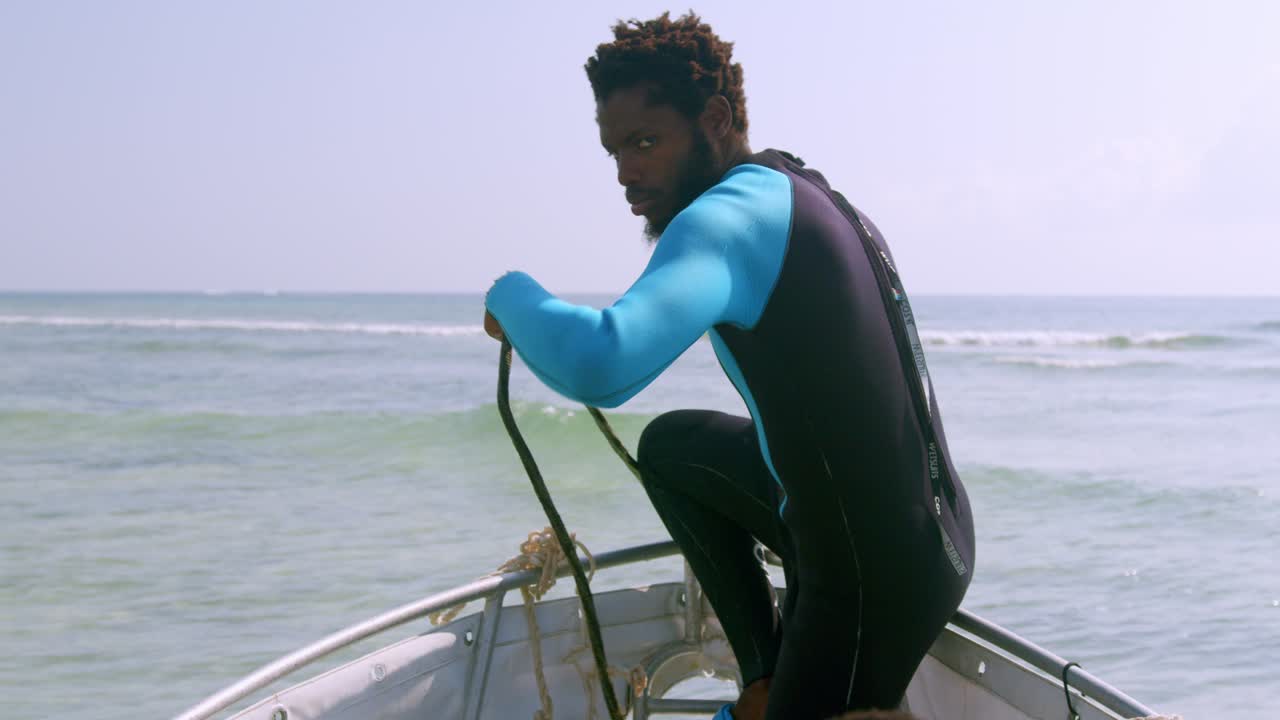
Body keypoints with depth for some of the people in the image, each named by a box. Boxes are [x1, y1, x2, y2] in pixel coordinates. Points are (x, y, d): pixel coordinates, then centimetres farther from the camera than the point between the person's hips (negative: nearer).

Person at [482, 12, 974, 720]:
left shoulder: (733, 215, -20)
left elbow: (598, 365, -37)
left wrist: (510, 294, -15)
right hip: (918, 536, 9)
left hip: (879, 574, -9)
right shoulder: (798, 196, 9)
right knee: (671, 445, 21)